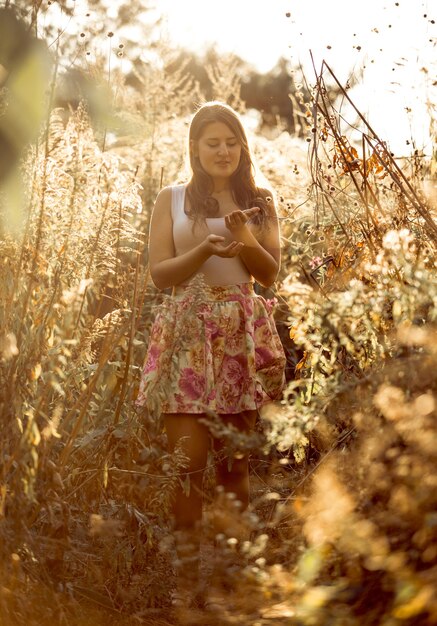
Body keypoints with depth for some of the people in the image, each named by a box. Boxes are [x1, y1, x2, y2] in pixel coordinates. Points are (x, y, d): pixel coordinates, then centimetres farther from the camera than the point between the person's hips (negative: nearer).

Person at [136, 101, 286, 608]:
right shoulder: (171, 200, 9)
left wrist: (244, 239, -14)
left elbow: (270, 274, 5)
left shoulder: (259, 203, 13)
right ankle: (187, 574, -3)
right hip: (188, 333, -1)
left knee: (235, 460, 3)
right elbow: (159, 272, 0)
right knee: (188, 458, -9)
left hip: (243, 335, 2)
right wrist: (207, 248, -17)